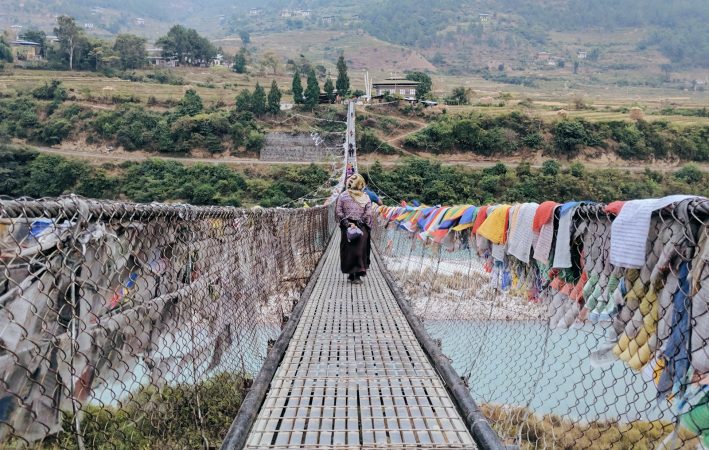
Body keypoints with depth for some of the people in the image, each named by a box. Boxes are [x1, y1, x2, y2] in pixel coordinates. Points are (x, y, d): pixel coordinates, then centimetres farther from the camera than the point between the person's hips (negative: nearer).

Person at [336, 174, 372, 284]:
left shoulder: (343, 196, -1)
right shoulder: (366, 197, -1)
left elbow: (338, 211, -5)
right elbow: (368, 214, -7)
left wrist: (346, 223, -4)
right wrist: (361, 222, -4)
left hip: (347, 228, 1)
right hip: (362, 229, 0)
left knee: (348, 250, 10)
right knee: (360, 250, 4)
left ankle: (351, 274, 15)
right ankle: (357, 275, 1)